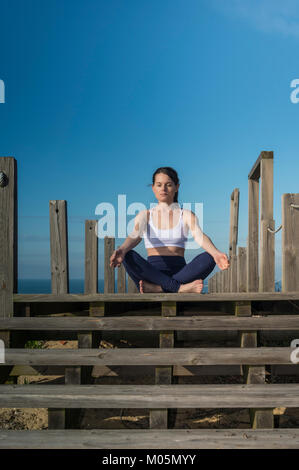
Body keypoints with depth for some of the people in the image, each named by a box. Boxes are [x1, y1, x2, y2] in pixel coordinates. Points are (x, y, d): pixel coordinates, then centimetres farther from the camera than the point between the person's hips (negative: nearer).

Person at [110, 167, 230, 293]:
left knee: (209, 258, -27)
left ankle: (156, 288, -33)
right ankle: (180, 287, -31)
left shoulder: (187, 215, 10)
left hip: (179, 272, 0)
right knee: (129, 256, -29)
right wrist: (121, 249, -36)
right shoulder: (145, 215, 10)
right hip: (153, 272, 0)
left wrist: (216, 253, -34)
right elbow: (135, 235, -11)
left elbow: (199, 236, -10)